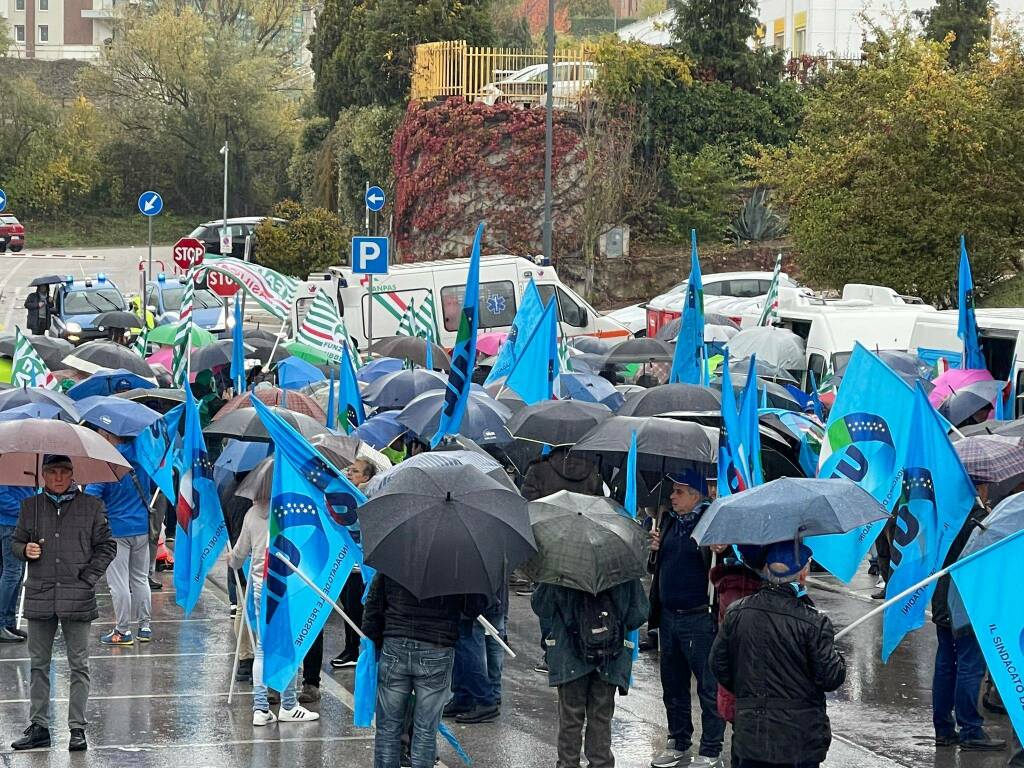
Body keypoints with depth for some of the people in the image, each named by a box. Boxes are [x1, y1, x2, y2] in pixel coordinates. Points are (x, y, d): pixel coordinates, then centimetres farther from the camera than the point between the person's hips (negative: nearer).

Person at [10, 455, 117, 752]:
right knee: (39, 664, 7)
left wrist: (88, 577, -4)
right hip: (39, 595, 2)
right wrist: (25, 550, -7)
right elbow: (16, 542, 17)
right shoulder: (30, 507, 10)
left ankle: (77, 728, 3)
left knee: (79, 665, -1)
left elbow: (106, 546, 6)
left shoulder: (91, 506, 4)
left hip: (77, 596, -2)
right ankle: (39, 727, 13)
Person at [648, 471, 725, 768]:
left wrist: (716, 552, -35)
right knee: (673, 685, 16)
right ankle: (678, 743, 29)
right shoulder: (669, 521, 12)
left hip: (699, 619, -8)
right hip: (668, 616, 8)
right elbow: (655, 568, 21)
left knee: (708, 687, 0)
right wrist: (655, 551, 1)